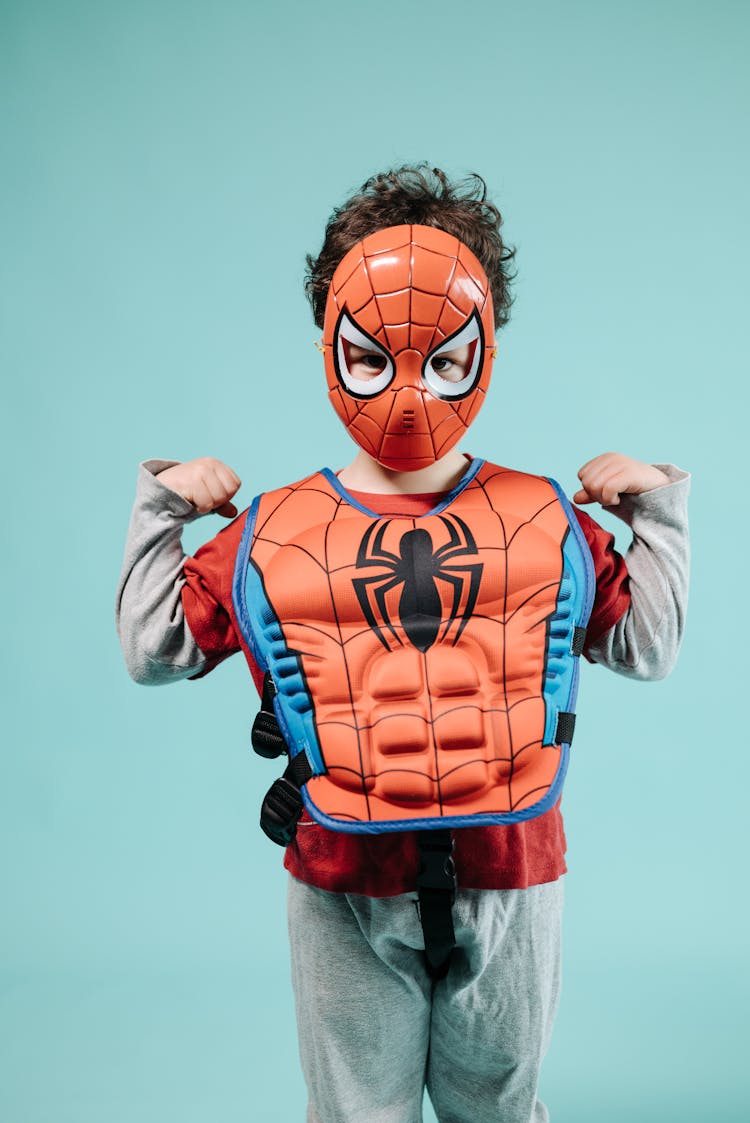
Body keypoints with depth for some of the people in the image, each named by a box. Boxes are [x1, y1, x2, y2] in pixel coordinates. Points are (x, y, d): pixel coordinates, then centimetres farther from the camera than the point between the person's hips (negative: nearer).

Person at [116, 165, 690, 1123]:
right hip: (344, 893, 0)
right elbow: (156, 648, 3)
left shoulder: (547, 523, 1)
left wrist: (657, 512, 3)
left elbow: (645, 647, 7)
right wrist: (161, 510, 0)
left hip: (507, 877, 1)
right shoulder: (271, 534, -1)